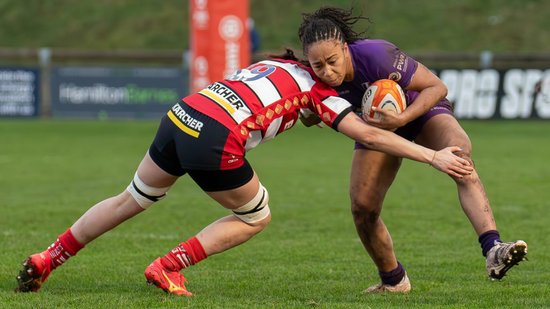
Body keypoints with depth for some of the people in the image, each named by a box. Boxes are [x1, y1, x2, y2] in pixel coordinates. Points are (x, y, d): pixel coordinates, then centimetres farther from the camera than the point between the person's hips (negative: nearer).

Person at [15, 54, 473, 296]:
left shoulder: (274, 63, 26)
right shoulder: (318, 89, 8)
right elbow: (369, 136, 3)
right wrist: (433, 156, 6)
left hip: (179, 118, 6)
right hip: (215, 142, -6)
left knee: (130, 200, 27)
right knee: (256, 216, 19)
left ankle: (46, 260, 28)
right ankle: (168, 267, 9)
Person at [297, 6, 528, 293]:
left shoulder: (375, 55, -38)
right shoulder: (320, 80, -25)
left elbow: (436, 87, -28)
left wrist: (402, 119, -40)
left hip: (422, 109, -4)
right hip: (377, 125, 4)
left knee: (461, 158, -34)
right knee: (362, 208, -9)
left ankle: (493, 251, -47)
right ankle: (393, 280, 18)